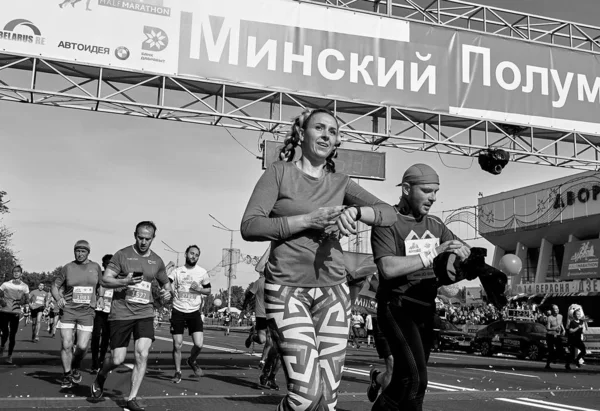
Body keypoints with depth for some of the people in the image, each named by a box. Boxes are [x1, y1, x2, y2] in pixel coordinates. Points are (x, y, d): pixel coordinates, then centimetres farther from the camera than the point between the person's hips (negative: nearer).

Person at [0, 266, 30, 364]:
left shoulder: (24, 286, 4)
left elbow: (27, 299, 8)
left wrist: (21, 302, -12)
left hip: (15, 313, 1)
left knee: (12, 335, 0)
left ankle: (10, 355, 12)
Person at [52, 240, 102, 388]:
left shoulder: (95, 267, 6)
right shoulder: (68, 267, 1)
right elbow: (55, 286, 5)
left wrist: (97, 302, 9)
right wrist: (58, 298, -13)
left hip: (86, 312, 1)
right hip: (68, 310, -1)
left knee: (82, 346, -6)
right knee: (66, 345, -5)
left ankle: (76, 368, 25)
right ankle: (67, 375, 14)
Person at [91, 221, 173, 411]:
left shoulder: (157, 261, 9)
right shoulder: (122, 255, -4)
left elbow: (165, 282, 25)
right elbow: (105, 280, -7)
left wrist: (168, 292, 2)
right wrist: (125, 281, -25)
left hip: (145, 313, 3)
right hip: (121, 314, -3)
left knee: (142, 355, -11)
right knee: (117, 360, 1)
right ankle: (101, 375, 36)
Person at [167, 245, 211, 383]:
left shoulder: (202, 272, 4)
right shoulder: (177, 271, 3)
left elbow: (208, 291, 12)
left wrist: (199, 289, -8)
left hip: (194, 312, 0)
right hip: (178, 311, 0)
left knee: (199, 344, -10)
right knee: (177, 345, 0)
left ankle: (192, 361, 22)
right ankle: (177, 372, 19)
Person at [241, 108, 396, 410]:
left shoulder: (340, 182, 12)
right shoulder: (280, 172, 2)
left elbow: (388, 213, 6)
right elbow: (249, 227, -9)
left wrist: (354, 211, -14)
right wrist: (307, 220, -17)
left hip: (332, 290, 4)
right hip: (287, 288, -4)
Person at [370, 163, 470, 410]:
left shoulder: (435, 226, 13)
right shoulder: (387, 222, -9)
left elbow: (466, 254, 8)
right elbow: (388, 268, -22)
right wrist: (433, 253, -25)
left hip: (426, 309, 7)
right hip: (397, 307, -7)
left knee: (407, 378, 10)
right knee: (415, 378, -19)